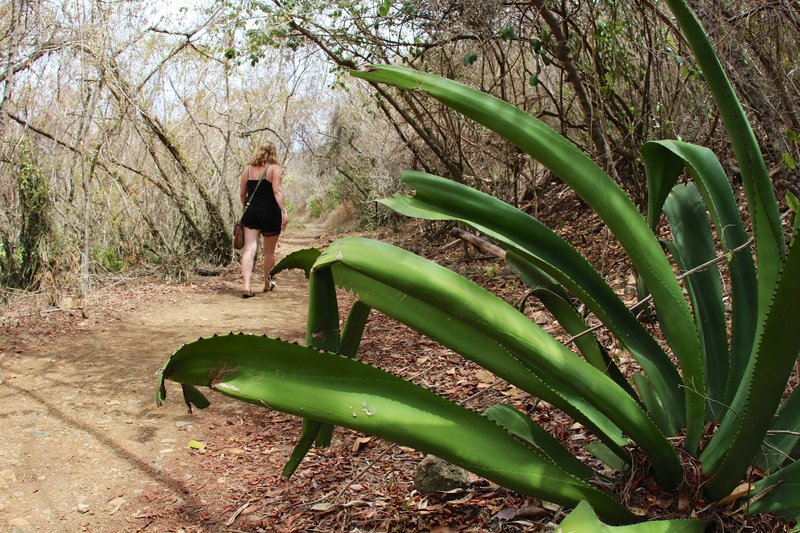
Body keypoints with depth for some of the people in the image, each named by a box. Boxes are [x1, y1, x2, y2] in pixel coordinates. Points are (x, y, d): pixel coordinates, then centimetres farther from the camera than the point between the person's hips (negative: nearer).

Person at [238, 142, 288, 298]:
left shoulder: (248, 169, 9)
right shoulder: (274, 168, -3)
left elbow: (242, 193, 12)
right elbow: (277, 191, -15)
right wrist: (284, 211, -19)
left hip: (251, 213, 3)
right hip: (270, 214, -3)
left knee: (249, 249, -4)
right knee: (269, 251, 14)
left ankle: (246, 285, -19)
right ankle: (267, 283, 30)